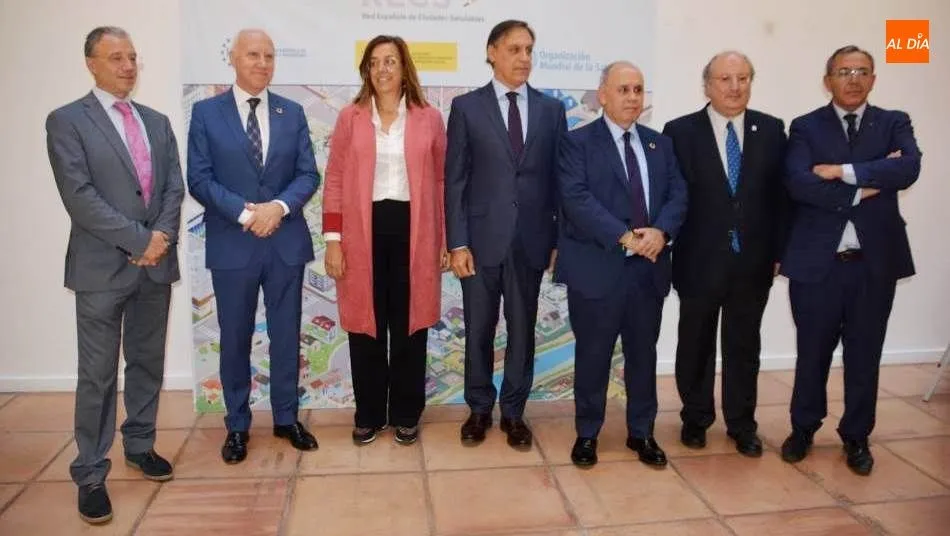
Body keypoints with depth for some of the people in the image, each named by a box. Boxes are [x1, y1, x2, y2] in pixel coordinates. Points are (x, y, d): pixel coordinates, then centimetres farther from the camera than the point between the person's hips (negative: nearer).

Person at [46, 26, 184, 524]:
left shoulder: (157, 122, 13)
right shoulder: (66, 121, -4)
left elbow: (174, 187, 8)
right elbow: (80, 197, -13)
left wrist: (162, 236, -9)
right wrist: (139, 240, -15)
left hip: (156, 263, 5)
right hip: (102, 267, -5)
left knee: (147, 363, 14)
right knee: (97, 373, 2)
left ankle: (139, 445, 31)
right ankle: (90, 473, 13)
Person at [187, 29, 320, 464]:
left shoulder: (292, 113, 7)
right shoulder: (206, 113, 1)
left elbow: (308, 175, 2)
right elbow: (199, 179, -6)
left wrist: (279, 207, -16)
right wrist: (245, 212, -17)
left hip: (286, 241, 2)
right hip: (232, 244, -2)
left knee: (286, 335, 10)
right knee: (235, 338, 9)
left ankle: (286, 418, 26)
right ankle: (237, 425, 24)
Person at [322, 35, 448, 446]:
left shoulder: (429, 119, 5)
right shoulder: (350, 118, 5)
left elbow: (442, 182, 6)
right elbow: (335, 182, 4)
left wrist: (445, 240, 3)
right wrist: (333, 240, -3)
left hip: (413, 231, 0)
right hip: (364, 230, 0)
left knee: (409, 325, 8)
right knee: (367, 326, 7)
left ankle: (406, 415, 23)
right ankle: (369, 415, 23)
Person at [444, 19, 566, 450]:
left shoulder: (551, 109, 7)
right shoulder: (467, 107, 1)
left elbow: (559, 179, 6)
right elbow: (454, 180, -2)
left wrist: (559, 239, 2)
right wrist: (457, 242, -9)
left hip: (531, 240, 2)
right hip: (482, 238, -1)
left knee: (523, 329, 9)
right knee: (478, 330, 9)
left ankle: (513, 412, 25)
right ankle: (479, 409, 27)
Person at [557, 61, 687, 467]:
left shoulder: (660, 144, 13)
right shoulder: (577, 142, -2)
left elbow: (677, 194, 5)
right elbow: (577, 199, -15)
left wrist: (661, 232, -15)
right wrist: (625, 238, -21)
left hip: (650, 267, 5)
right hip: (597, 267, -4)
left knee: (644, 354, 13)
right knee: (593, 355, 6)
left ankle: (641, 433, 28)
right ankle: (587, 433, 23)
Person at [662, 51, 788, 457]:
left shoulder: (772, 130, 3)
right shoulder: (680, 131, -5)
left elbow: (781, 194, 3)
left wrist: (780, 251, 0)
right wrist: (671, 248, -9)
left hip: (754, 261, 2)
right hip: (700, 259, -2)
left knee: (744, 346, 13)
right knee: (696, 345, 13)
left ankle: (742, 423, 30)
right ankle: (696, 418, 32)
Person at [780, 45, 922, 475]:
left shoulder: (894, 123, 7)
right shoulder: (805, 127, 3)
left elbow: (908, 169, -13)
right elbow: (798, 184, -14)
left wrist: (844, 171, -17)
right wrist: (863, 189, -15)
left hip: (875, 260, 1)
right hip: (817, 260, -1)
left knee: (864, 355, 11)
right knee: (812, 353, 10)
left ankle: (856, 436, 28)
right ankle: (803, 429, 29)